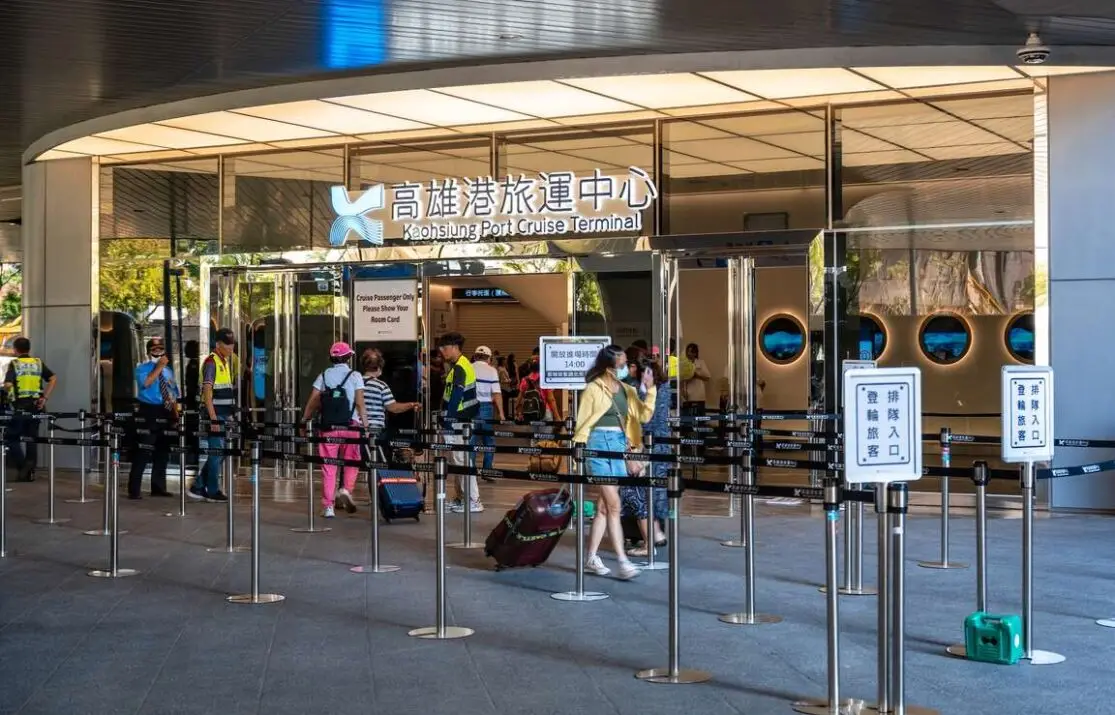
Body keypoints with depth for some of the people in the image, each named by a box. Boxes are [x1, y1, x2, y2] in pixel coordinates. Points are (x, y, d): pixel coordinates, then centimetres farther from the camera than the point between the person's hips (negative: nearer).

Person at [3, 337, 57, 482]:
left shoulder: (14, 364, -4)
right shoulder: (39, 363, 7)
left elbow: (8, 384, -16)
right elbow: (53, 379, -3)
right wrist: (45, 397, -3)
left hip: (20, 407, -4)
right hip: (36, 406, 4)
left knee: (12, 439, 6)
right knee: (32, 439, 11)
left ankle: (22, 468, -9)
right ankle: (30, 471, 9)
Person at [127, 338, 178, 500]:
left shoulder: (168, 371, 17)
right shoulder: (142, 368, -1)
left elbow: (173, 395, 19)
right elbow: (146, 383, -22)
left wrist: (175, 414, 11)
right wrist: (159, 367, -18)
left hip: (165, 413, 6)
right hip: (148, 412, -6)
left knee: (163, 451, 11)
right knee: (143, 451, -10)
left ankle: (158, 487, 21)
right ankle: (134, 490, -8)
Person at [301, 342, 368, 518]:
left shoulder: (324, 375, 9)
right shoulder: (354, 375, 2)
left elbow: (312, 402, 2)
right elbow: (360, 403, -6)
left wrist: (303, 422, 7)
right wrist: (366, 424, -5)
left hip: (328, 427, 2)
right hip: (350, 426, -2)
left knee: (328, 467, 4)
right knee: (352, 461, 15)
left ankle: (328, 505, 2)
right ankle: (346, 489, -8)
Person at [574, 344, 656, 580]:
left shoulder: (626, 390, 12)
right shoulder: (594, 389, -5)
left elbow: (644, 415, 5)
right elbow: (582, 423, -2)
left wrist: (650, 390, -5)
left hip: (619, 445, 6)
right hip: (599, 444, -6)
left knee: (604, 506, 9)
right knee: (613, 505, -10)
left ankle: (591, 558, 17)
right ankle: (623, 562, -11)